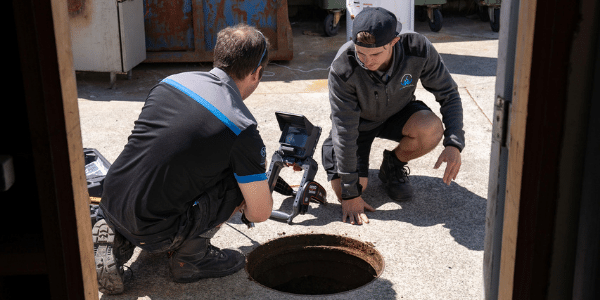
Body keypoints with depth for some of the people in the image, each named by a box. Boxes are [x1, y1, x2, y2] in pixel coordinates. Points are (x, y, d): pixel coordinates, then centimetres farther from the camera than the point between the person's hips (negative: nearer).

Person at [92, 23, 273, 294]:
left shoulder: (170, 81, 5)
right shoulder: (242, 129, -14)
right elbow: (260, 213, -5)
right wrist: (243, 207, 20)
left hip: (108, 207, 6)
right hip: (152, 233, -6)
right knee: (240, 179, 4)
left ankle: (114, 237, 16)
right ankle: (190, 258, 9)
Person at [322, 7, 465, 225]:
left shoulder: (419, 50, -31)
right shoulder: (342, 70, -35)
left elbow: (448, 94, -15)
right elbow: (344, 131, -29)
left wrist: (454, 144, -29)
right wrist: (350, 194, -25)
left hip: (397, 113, 2)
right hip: (358, 121, -2)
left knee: (432, 130, -32)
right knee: (344, 189, -19)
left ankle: (394, 164, 1)